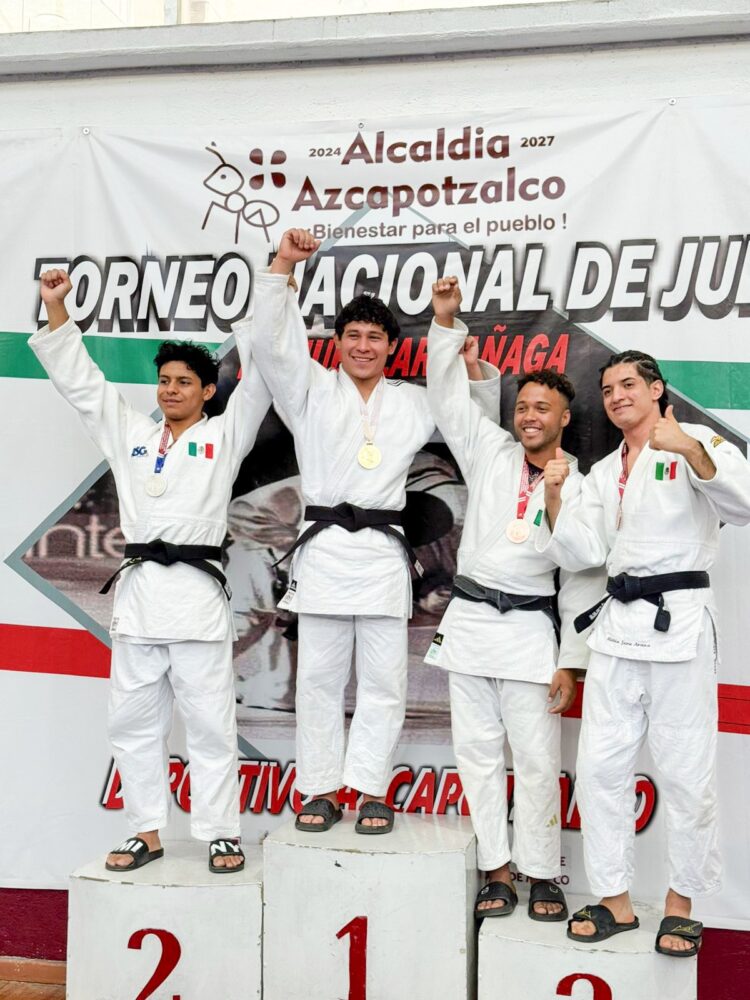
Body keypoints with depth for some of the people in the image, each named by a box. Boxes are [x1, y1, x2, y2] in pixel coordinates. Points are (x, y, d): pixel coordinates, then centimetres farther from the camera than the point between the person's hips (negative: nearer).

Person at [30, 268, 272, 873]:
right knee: (134, 720, 10)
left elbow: (259, 378, -1)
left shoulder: (224, 436, 7)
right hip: (138, 590, 5)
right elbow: (80, 381, 17)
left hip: (196, 591, -4)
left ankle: (221, 833, 13)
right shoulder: (130, 434, 17)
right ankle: (147, 833, 23)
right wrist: (56, 310, 9)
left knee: (209, 722, 1)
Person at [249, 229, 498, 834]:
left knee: (384, 680, 1)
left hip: (384, 551, 1)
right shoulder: (313, 390, 10)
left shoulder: (413, 402, 17)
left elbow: (480, 409, 21)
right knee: (319, 677, 3)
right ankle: (321, 790, 14)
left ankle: (371, 790, 13)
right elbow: (270, 341, -2)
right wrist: (283, 265, -10)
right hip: (325, 545, -1)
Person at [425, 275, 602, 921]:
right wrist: (446, 323, -8)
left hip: (529, 630, -2)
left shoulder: (580, 488, 2)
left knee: (536, 759, 0)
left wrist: (570, 663, -3)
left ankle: (542, 872, 16)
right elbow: (449, 397, 4)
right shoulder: (490, 453, 8)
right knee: (479, 753, 7)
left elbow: (584, 582, 1)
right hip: (468, 620, 3)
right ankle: (497, 869, 18)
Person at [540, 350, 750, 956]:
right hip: (618, 623, 6)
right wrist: (555, 499, -4)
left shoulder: (698, 443, 0)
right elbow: (582, 553, 10)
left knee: (686, 773, 2)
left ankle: (681, 902, 22)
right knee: (600, 766, 6)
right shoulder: (604, 473, 18)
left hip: (680, 621, -6)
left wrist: (691, 451, -29)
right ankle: (616, 901, 20)